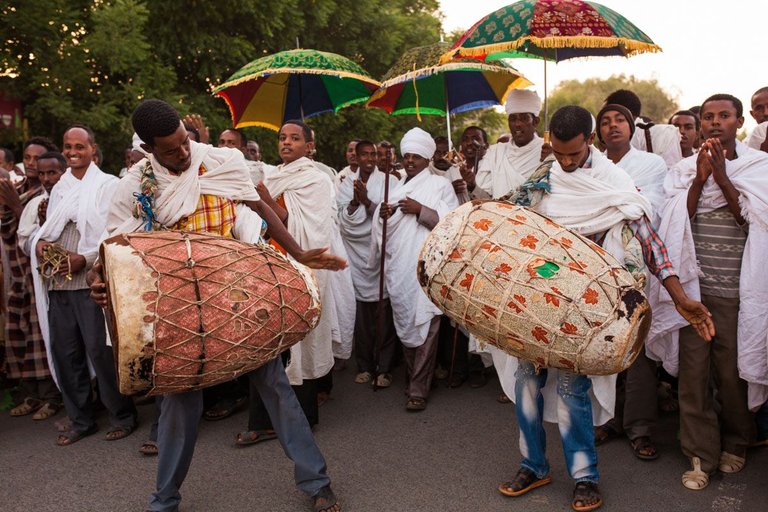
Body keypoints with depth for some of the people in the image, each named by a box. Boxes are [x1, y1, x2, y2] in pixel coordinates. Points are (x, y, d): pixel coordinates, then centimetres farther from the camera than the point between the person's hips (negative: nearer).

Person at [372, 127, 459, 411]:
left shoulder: (440, 185, 4)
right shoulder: (395, 188, 19)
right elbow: (382, 228, 21)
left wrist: (421, 210, -14)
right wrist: (382, 215, 0)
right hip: (399, 267, 5)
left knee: (424, 326, -8)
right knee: (404, 324, 9)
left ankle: (419, 389, -3)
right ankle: (413, 377, 24)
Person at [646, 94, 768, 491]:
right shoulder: (684, 170, 7)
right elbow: (677, 223, -2)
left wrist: (721, 175, -13)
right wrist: (700, 178, -10)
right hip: (692, 287, 1)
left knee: (732, 372, 7)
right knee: (693, 371, 2)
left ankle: (735, 444, 32)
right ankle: (701, 454, 16)